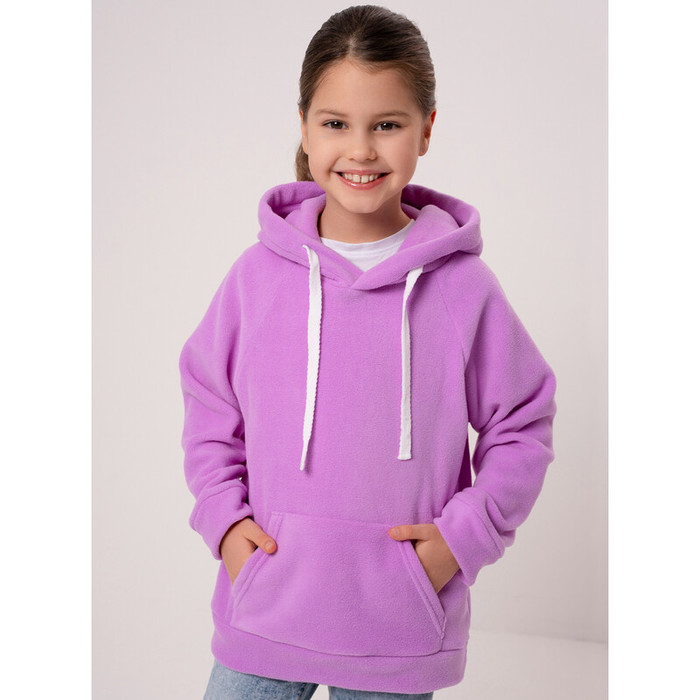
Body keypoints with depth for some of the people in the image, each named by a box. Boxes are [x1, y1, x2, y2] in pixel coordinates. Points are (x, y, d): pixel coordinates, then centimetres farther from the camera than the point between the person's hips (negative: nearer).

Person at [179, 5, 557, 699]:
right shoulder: (259, 274, -2)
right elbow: (209, 408, 10)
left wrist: (465, 533, -7)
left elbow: (522, 426, 2)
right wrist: (223, 517, -1)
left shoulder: (463, 286, -7)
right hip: (265, 611, 1)